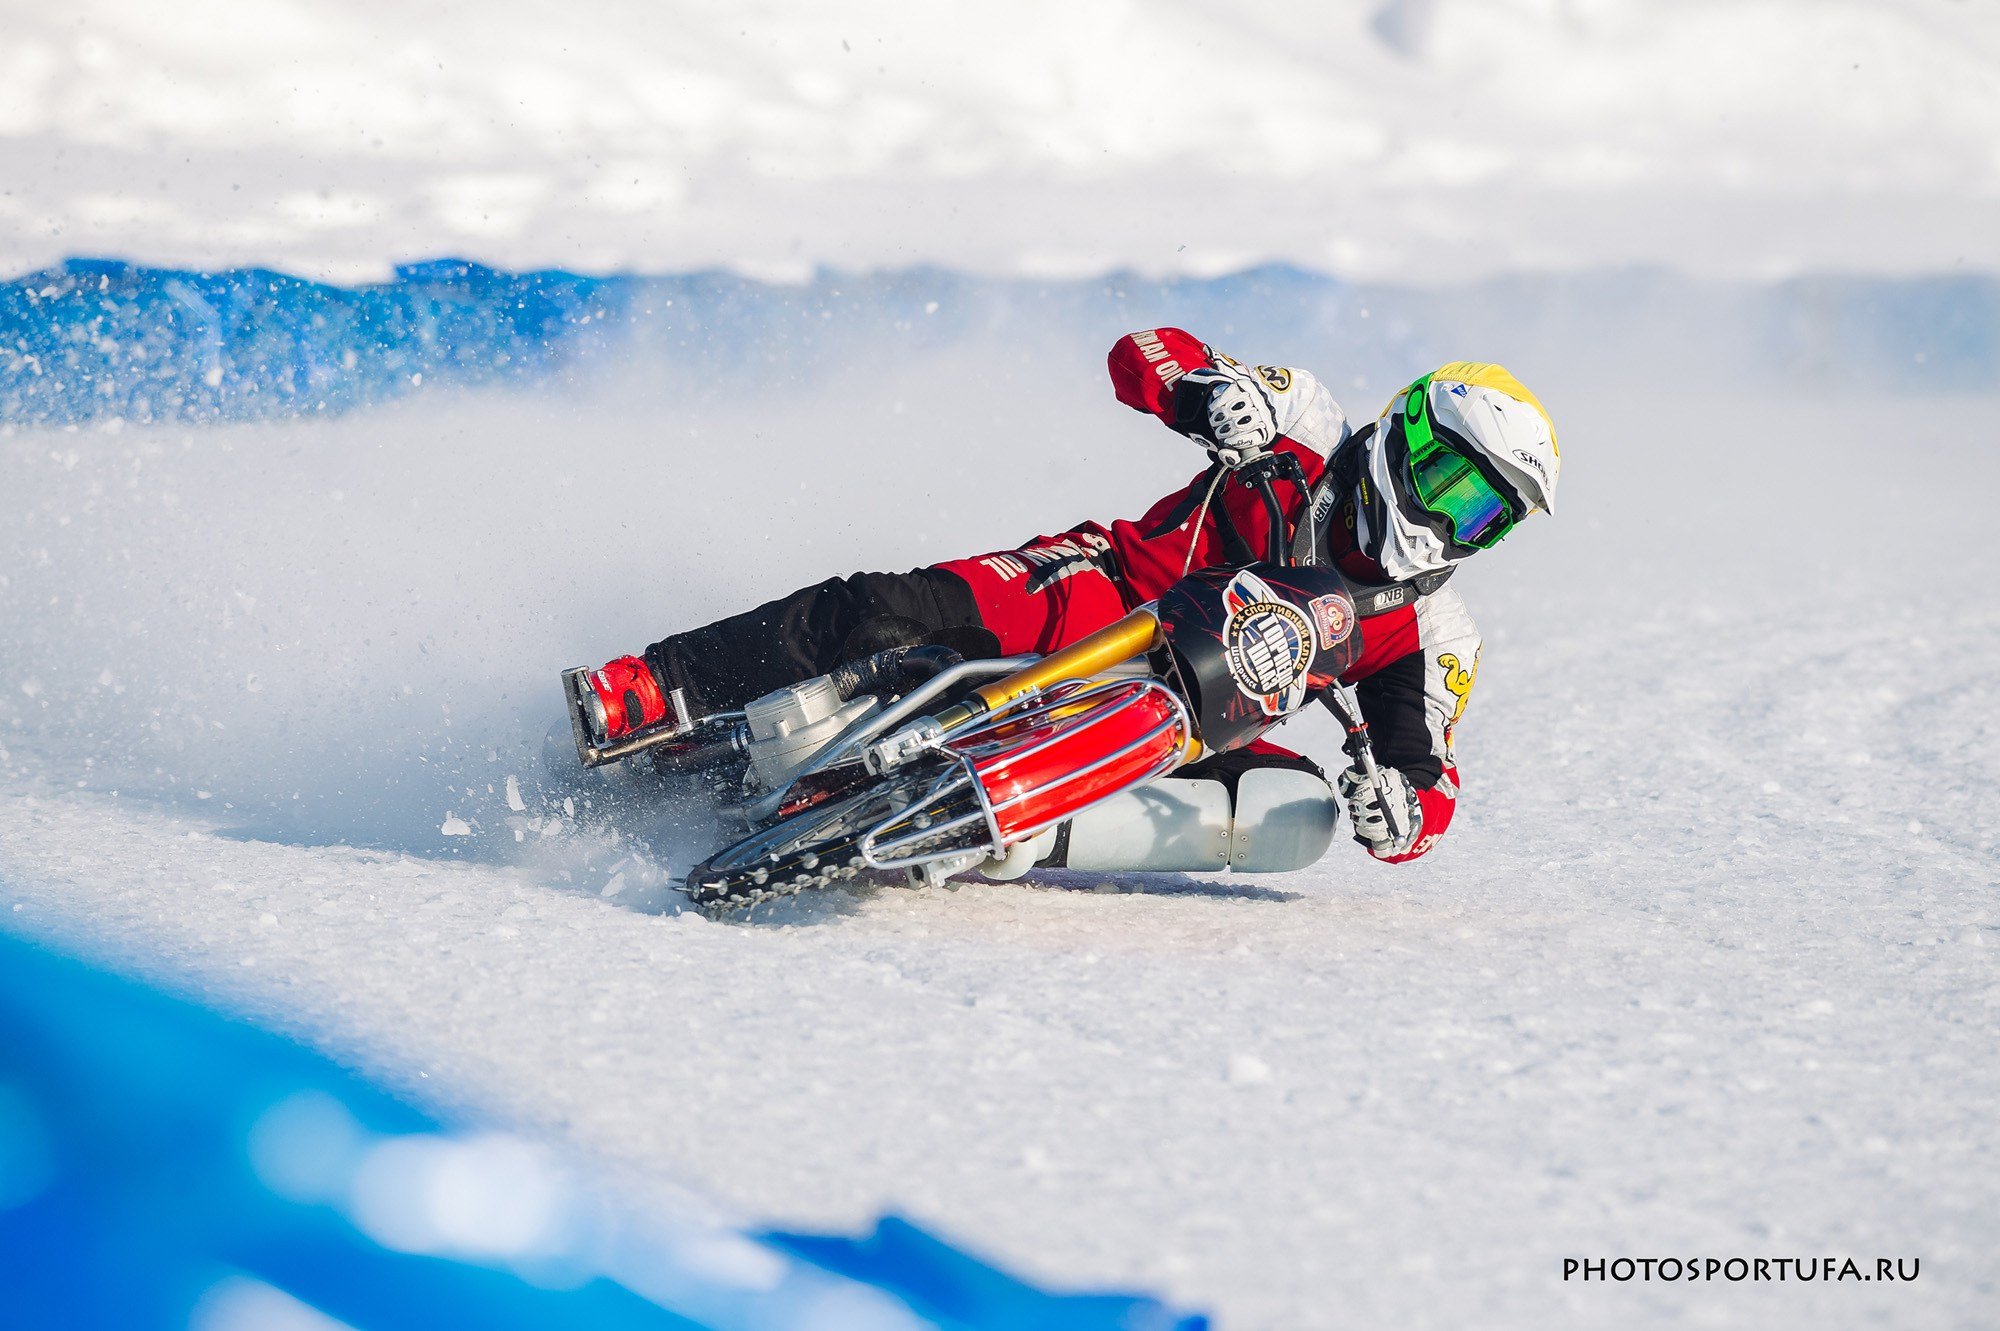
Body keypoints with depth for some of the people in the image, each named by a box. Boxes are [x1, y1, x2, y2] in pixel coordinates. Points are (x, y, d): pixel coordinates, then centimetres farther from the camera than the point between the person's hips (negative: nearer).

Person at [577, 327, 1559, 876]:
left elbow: (1429, 797, -2)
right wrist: (1203, 391, -26)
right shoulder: (1310, 435, -3)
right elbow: (1139, 352, -2)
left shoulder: (1429, 636, 2)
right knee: (885, 612, -28)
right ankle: (653, 694, -21)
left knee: (1299, 815, -30)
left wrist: (1403, 809, -28)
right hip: (1099, 595, -2)